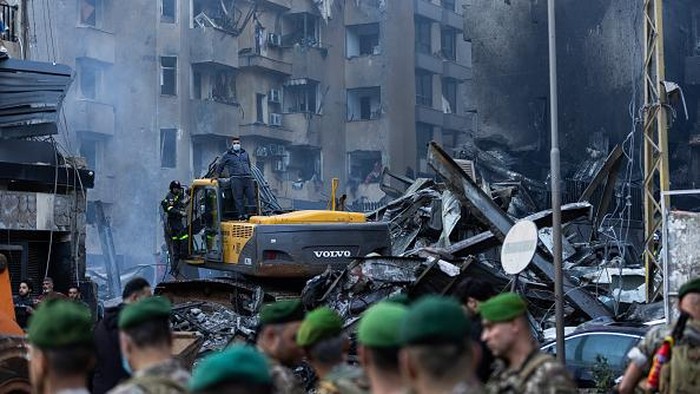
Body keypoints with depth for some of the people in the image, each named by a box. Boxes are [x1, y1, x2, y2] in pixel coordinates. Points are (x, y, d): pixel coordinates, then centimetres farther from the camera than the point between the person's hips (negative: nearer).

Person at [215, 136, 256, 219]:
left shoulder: (245, 153, 22)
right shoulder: (227, 155, 11)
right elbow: (220, 166, 19)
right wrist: (217, 176, 20)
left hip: (247, 178, 4)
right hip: (236, 179, -4)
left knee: (251, 196, -3)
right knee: (238, 198, -9)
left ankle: (251, 213, 0)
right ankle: (241, 215, -9)